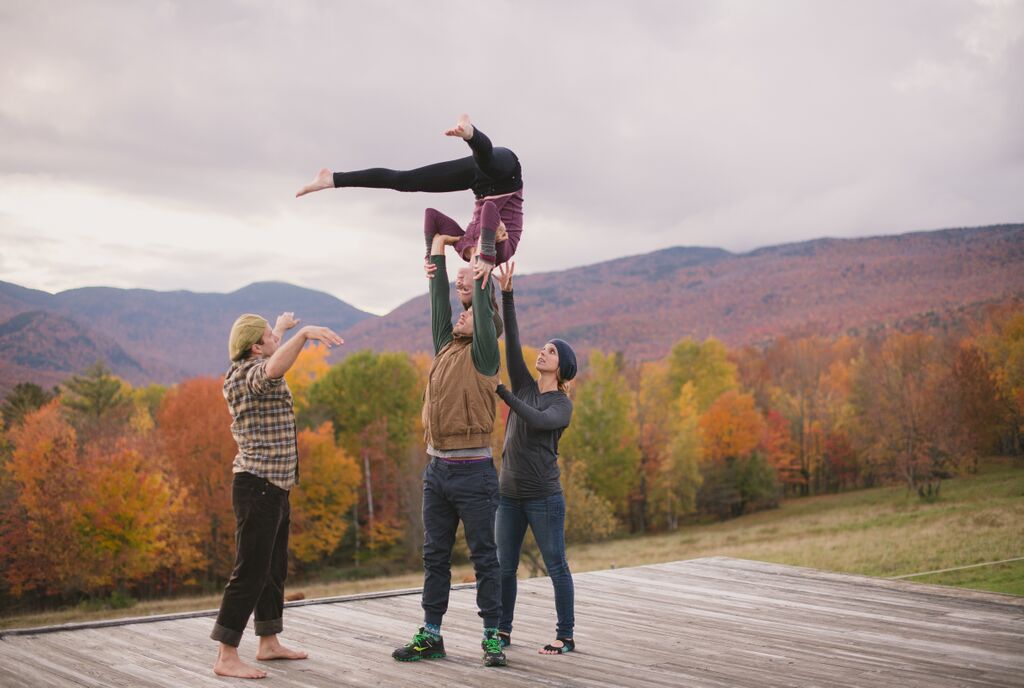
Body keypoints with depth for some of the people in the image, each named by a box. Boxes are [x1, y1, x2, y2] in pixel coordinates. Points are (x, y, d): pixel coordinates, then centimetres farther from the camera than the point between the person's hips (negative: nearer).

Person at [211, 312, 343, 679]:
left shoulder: (242, 372, 15)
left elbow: (267, 358, 39)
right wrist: (303, 334, -52)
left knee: (274, 568, 17)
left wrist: (281, 327, 51)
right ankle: (226, 657, -7)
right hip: (259, 486, -11)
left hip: (273, 488, 11)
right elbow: (274, 367, -41)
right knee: (250, 572, -10)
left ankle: (269, 643, 28)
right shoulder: (252, 373, -16)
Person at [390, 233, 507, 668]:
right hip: (437, 469, 7)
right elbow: (438, 305, 14)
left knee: (484, 558, 0)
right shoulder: (445, 349, 14)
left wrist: (483, 277, -12)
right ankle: (431, 636, 17)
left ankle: (492, 637, 7)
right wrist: (438, 256, 16)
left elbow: (484, 314, -16)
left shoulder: (483, 356, -3)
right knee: (435, 557, 10)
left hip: (473, 473, -7)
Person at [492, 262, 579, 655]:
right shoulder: (524, 386, 10)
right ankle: (503, 631, 20)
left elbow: (538, 421, -25)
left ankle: (566, 636, 9)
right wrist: (507, 293, -8)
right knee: (505, 566, 9)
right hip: (510, 494, 5)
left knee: (556, 566, 1)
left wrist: (502, 392, -22)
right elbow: (512, 341, -1)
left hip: (544, 497, -5)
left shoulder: (562, 405, -3)